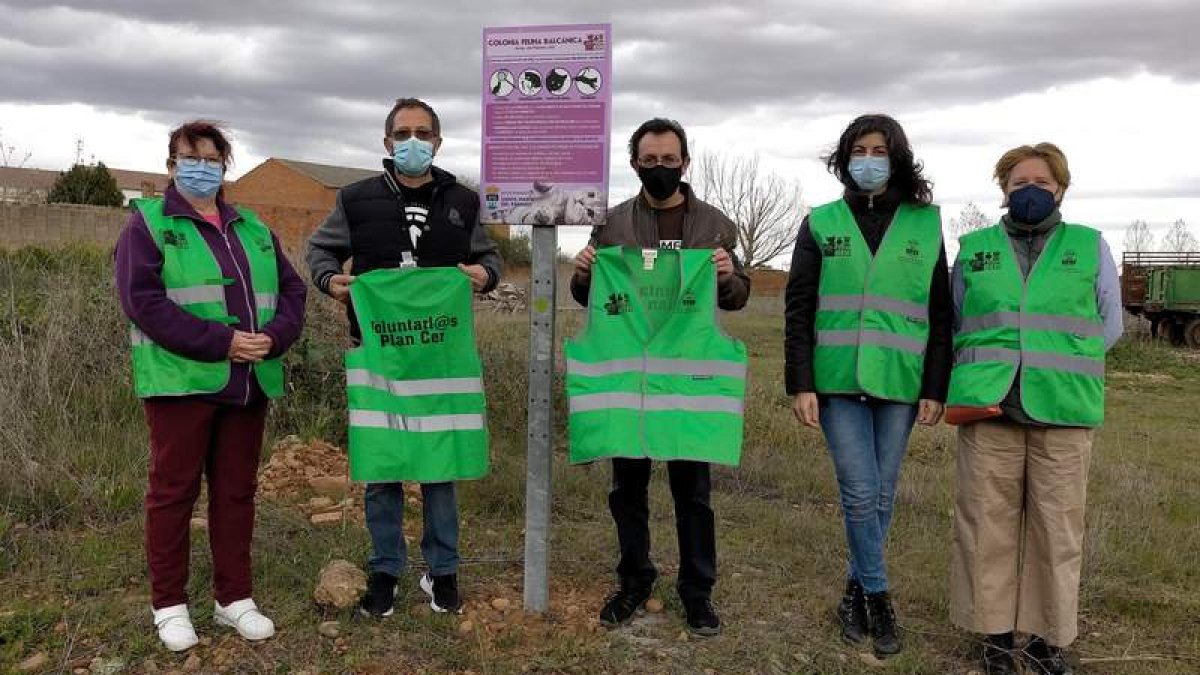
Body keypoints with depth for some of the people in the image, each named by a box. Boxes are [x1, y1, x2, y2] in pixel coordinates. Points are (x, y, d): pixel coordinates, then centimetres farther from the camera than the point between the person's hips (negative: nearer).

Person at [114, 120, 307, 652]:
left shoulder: (252, 228, 16)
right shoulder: (148, 222, 1)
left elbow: (291, 289, 14)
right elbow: (142, 298, -12)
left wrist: (274, 336, -8)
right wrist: (220, 342, -19)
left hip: (248, 384, 5)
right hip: (181, 382, -5)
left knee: (237, 490, 11)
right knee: (173, 491, 5)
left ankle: (234, 598, 22)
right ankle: (169, 605, 18)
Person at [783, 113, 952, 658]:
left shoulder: (925, 225, 6)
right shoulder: (821, 224, 4)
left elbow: (940, 315, 6)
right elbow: (799, 309, 2)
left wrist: (935, 388, 0)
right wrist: (799, 383, -5)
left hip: (899, 383, 1)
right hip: (838, 380, -1)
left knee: (882, 494, 7)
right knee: (860, 492, -4)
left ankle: (856, 589, 25)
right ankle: (877, 597, 12)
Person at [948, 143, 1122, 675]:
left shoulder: (1090, 247, 10)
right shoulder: (973, 249, 11)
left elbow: (1108, 323, 13)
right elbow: (952, 323, 18)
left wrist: (1063, 365, 1)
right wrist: (976, 374, 4)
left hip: (1063, 412, 0)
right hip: (986, 410, 1)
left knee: (1057, 528, 4)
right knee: (988, 525, 4)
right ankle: (996, 632, 17)